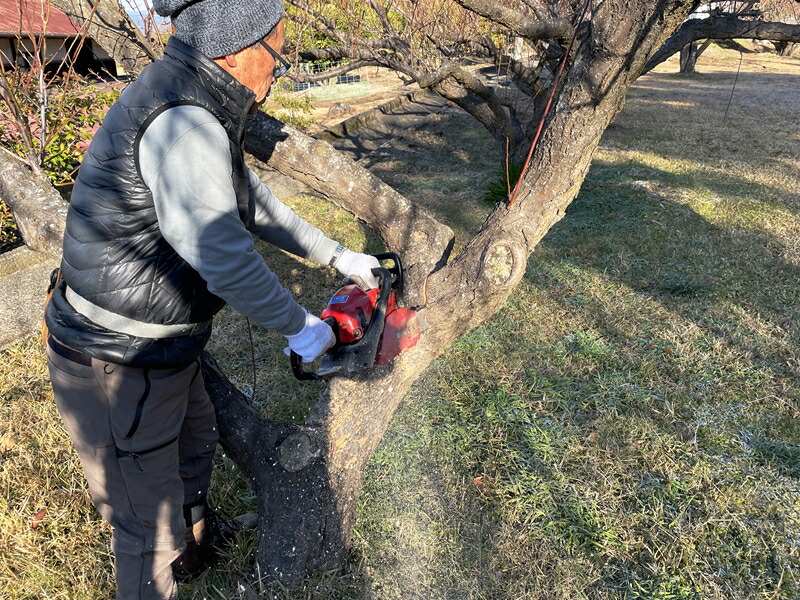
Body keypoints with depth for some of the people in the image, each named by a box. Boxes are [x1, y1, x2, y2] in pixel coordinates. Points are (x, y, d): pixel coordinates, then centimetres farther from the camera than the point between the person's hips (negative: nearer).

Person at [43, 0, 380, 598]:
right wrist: (299, 325, -14)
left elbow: (254, 201, 14)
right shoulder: (183, 122, -27)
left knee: (196, 444, 33)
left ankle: (195, 545, 62)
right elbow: (224, 258, -30)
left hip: (163, 348, 11)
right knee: (152, 523, 10)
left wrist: (336, 255, 19)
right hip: (121, 369, -11)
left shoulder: (199, 114, 6)